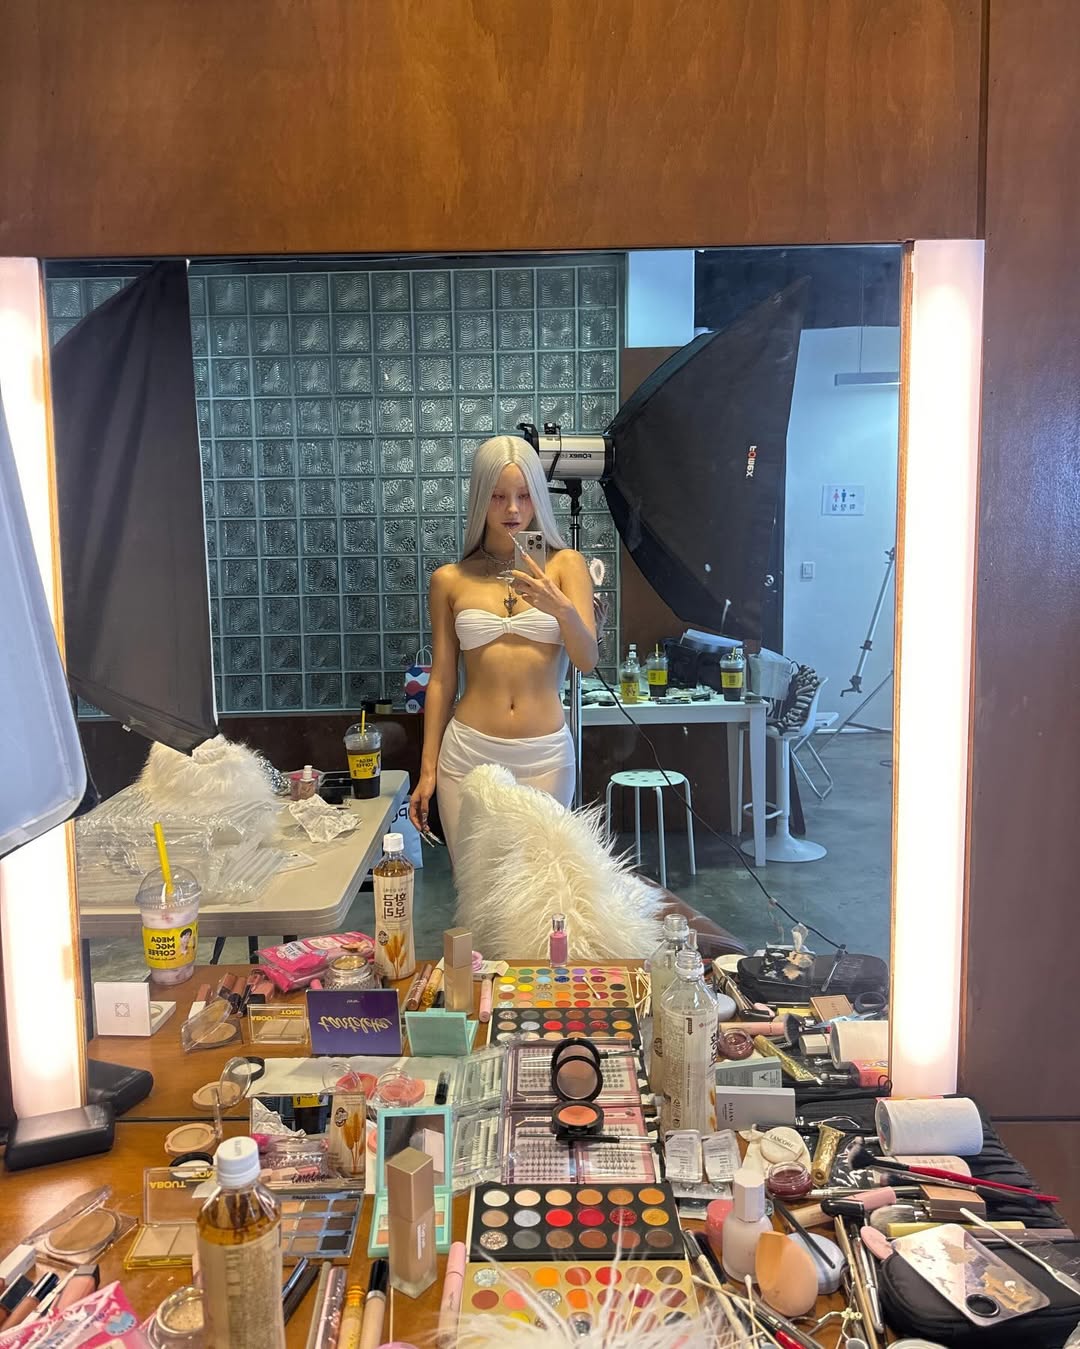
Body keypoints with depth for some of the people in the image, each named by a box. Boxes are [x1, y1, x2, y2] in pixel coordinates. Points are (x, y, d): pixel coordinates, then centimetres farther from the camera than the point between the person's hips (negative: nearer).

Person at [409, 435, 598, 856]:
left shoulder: (564, 565, 1)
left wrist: (561, 608, -28)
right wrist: (428, 769, 8)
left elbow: (587, 661, -8)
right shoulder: (450, 580, 3)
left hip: (545, 756, 0)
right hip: (468, 753, 1)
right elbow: (441, 680, 8)